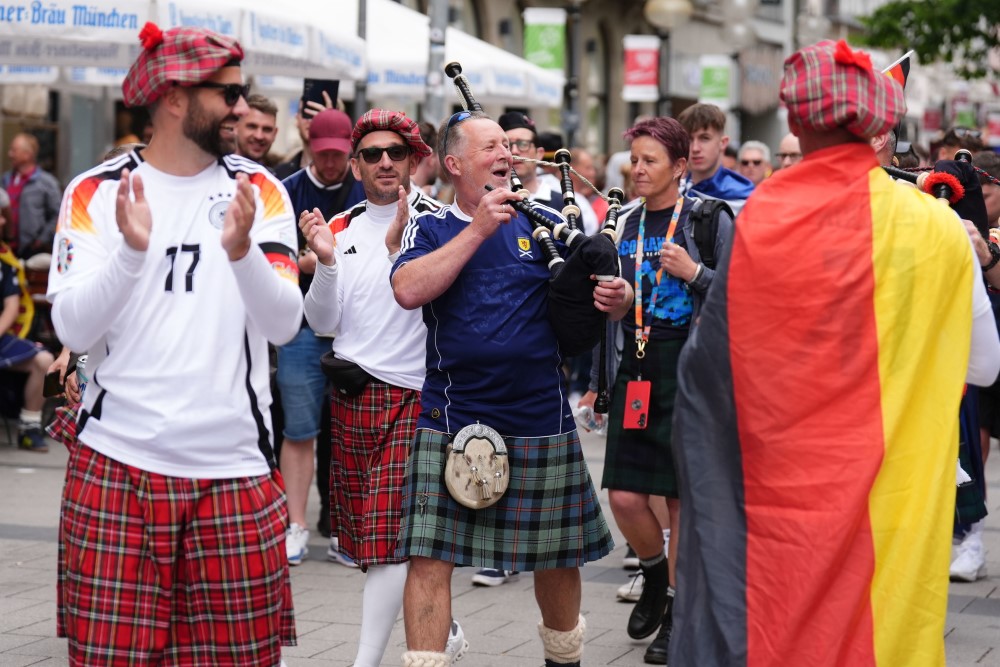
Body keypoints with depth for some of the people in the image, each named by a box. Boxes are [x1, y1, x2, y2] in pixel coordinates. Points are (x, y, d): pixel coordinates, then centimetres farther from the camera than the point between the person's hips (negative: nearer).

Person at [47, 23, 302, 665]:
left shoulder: (260, 191, 6)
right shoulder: (97, 192, 3)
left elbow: (284, 324, -4)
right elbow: (73, 328, -6)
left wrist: (242, 250, -22)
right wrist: (133, 249, -21)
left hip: (235, 471, 1)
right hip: (117, 465, -1)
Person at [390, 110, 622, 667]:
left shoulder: (544, 223, 5)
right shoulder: (431, 229, 2)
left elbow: (605, 295, 7)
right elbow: (409, 291, -18)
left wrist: (617, 298, -17)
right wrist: (479, 228, -19)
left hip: (541, 419, 2)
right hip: (451, 421, -2)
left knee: (558, 555, 14)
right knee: (430, 557, -7)